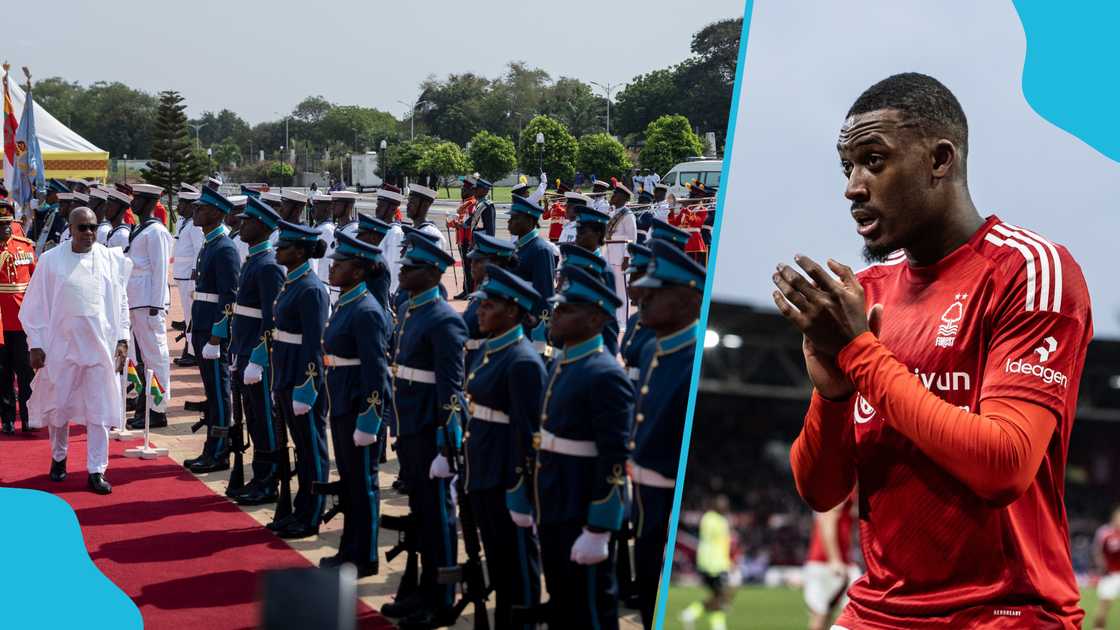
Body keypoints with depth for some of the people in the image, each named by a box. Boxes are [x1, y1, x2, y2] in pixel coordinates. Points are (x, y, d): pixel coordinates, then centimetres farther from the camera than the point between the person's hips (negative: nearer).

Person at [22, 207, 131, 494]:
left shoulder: (111, 260, 2)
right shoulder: (51, 260, -3)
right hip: (61, 345, -1)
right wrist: (35, 345, -3)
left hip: (100, 346, 1)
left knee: (99, 410, -1)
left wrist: (122, 339, 3)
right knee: (58, 406, 10)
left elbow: (121, 303, 8)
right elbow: (36, 306, 0)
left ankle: (96, 470, 5)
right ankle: (59, 458, 32)